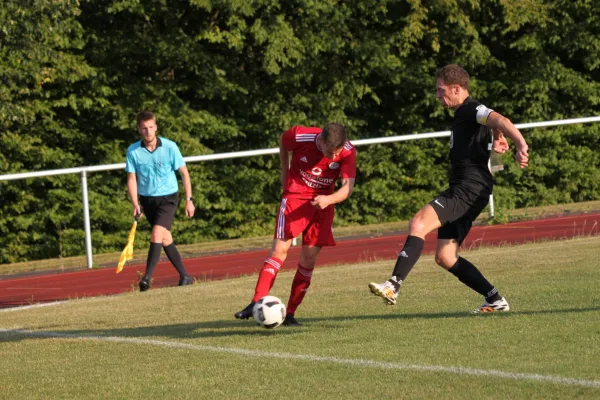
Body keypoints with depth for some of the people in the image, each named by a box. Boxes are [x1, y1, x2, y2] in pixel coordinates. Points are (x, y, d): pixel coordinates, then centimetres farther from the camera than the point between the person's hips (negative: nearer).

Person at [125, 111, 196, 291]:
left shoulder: (170, 147, -12)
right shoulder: (133, 151, -7)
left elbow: (184, 173, -4)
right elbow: (132, 179, -1)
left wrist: (189, 200, -7)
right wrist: (135, 204, -13)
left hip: (167, 197, -3)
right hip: (147, 200, 3)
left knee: (156, 234, -20)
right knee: (165, 239, 9)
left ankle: (147, 278, -23)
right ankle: (184, 276, 21)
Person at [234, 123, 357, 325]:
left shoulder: (348, 152, -19)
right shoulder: (301, 136, -21)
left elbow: (348, 187, -23)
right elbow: (282, 141, 2)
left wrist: (329, 199, -41)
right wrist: (285, 171, 7)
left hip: (324, 202, 2)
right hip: (296, 195, -2)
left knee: (309, 259, -2)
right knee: (280, 249, -14)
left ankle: (290, 314, 3)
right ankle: (256, 303, -18)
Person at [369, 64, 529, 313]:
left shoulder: (470, 110, -7)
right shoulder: (462, 115, 24)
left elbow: (500, 121, -26)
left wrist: (521, 145, -38)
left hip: (469, 188, -11)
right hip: (460, 190, 11)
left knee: (418, 224, -26)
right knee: (445, 257, 9)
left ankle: (392, 287, -37)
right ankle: (495, 300, 13)